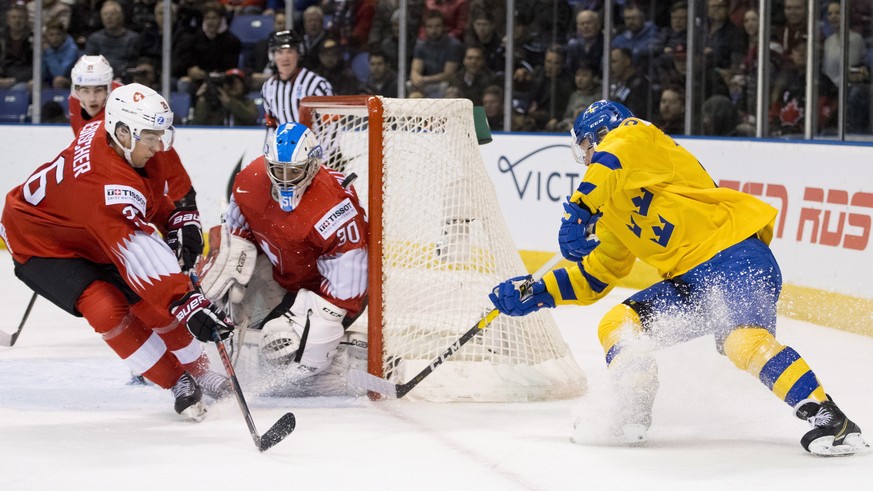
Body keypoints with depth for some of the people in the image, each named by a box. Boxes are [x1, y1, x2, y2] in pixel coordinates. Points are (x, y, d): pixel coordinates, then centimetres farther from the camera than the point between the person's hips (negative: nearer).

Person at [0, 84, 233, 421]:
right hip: (40, 245, -8)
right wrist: (189, 306, -50)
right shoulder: (105, 184, -41)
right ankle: (178, 384, -12)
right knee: (108, 310, -25)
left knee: (149, 299, -1)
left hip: (87, 234, 8)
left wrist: (175, 220, 0)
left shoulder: (108, 131, -16)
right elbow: (143, 257, -47)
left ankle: (197, 371, 17)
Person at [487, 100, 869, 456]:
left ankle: (831, 421, -33)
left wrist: (578, 212, -27)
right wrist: (537, 293, 23)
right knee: (619, 324, 0)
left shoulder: (633, 135, 1)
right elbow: (596, 276, 31)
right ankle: (630, 419, 2)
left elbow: (614, 157, -23)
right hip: (689, 280, 9)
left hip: (733, 254, -9)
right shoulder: (612, 210, 27)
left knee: (743, 340, -30)